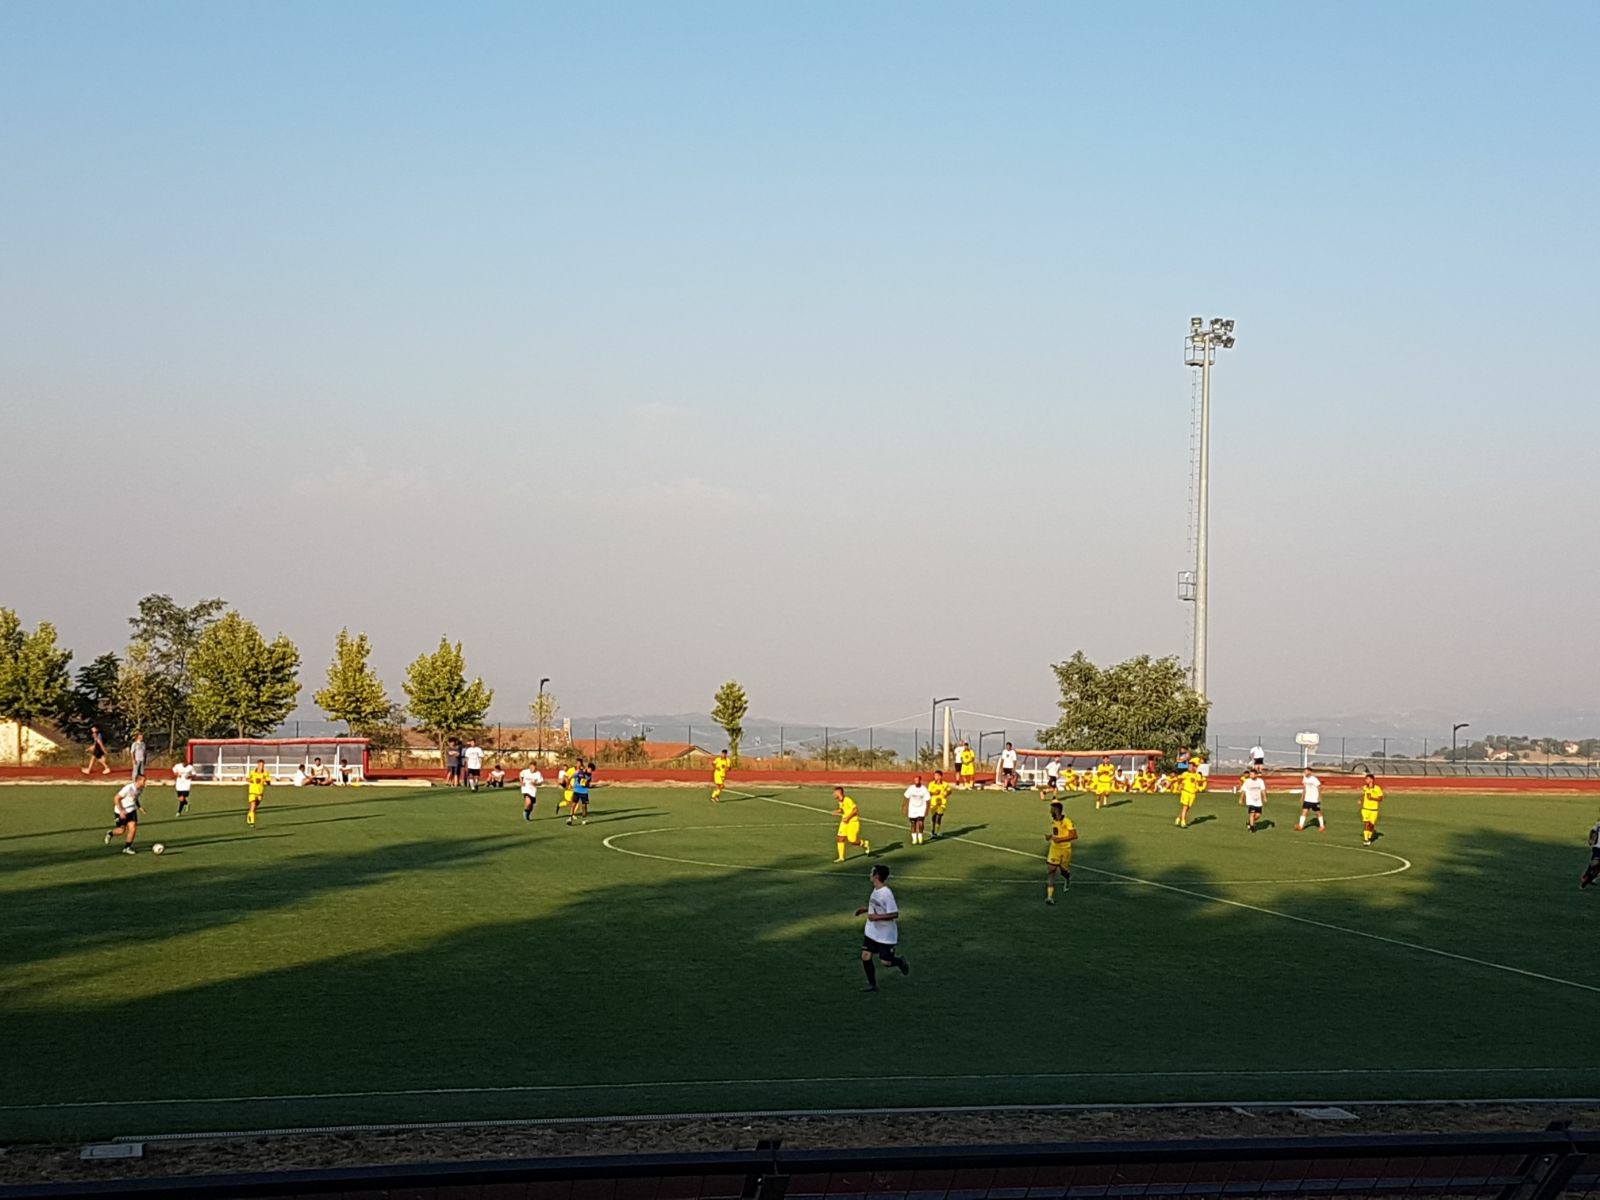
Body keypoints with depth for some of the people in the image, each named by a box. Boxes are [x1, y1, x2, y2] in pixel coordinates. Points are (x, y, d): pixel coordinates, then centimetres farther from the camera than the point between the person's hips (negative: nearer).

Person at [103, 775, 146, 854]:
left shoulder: (141, 789, -2)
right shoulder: (128, 788, -27)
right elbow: (117, 798, -21)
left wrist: (139, 807, 3)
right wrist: (121, 811, -27)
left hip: (131, 811, 6)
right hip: (121, 812, -6)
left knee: (133, 829, -7)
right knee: (122, 830, 4)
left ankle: (127, 847, 9)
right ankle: (110, 833, 37)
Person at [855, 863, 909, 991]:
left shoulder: (886, 893, -24)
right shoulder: (875, 890, 3)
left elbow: (894, 914, -24)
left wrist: (877, 917, -28)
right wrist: (865, 910, 9)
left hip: (886, 935, -7)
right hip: (871, 932, 8)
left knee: (886, 961, 2)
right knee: (865, 957, -1)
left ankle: (901, 962, 35)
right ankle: (872, 984, 11)